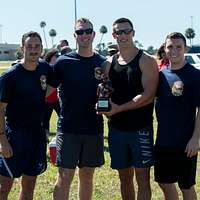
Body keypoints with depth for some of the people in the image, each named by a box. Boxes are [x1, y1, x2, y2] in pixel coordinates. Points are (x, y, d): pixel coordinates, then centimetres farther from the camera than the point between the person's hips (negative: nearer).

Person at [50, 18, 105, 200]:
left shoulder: (103, 63, 4)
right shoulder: (63, 62, -3)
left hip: (94, 128, 3)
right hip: (68, 128, -2)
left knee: (87, 176, 13)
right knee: (65, 177, -2)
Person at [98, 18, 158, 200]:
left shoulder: (146, 61, -6)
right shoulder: (109, 64, 9)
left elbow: (148, 95, -15)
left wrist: (119, 108, -16)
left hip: (141, 128, -5)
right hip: (117, 128, 5)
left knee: (142, 177, 0)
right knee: (124, 177, 14)